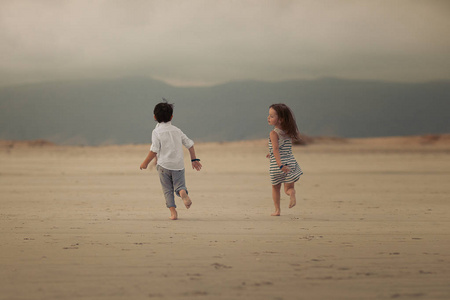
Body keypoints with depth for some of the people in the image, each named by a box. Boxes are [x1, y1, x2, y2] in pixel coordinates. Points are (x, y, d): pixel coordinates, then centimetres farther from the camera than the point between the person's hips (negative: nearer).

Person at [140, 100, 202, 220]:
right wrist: (194, 159, 20)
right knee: (179, 185, 6)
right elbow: (190, 144, 11)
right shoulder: (177, 130, 9)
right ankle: (183, 192, -29)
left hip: (164, 165, -3)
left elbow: (154, 150, -12)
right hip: (178, 164, 3)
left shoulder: (157, 132, -5)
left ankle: (173, 211, -2)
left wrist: (145, 163, -1)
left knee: (167, 190, 7)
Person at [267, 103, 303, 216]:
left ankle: (277, 210, 18)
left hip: (277, 165, -4)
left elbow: (276, 149, -23)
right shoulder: (288, 132, 7)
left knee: (276, 187, 16)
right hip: (290, 162, 4)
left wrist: (280, 165, -30)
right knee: (289, 187, 9)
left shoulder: (274, 133, -11)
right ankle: (292, 193, -25)